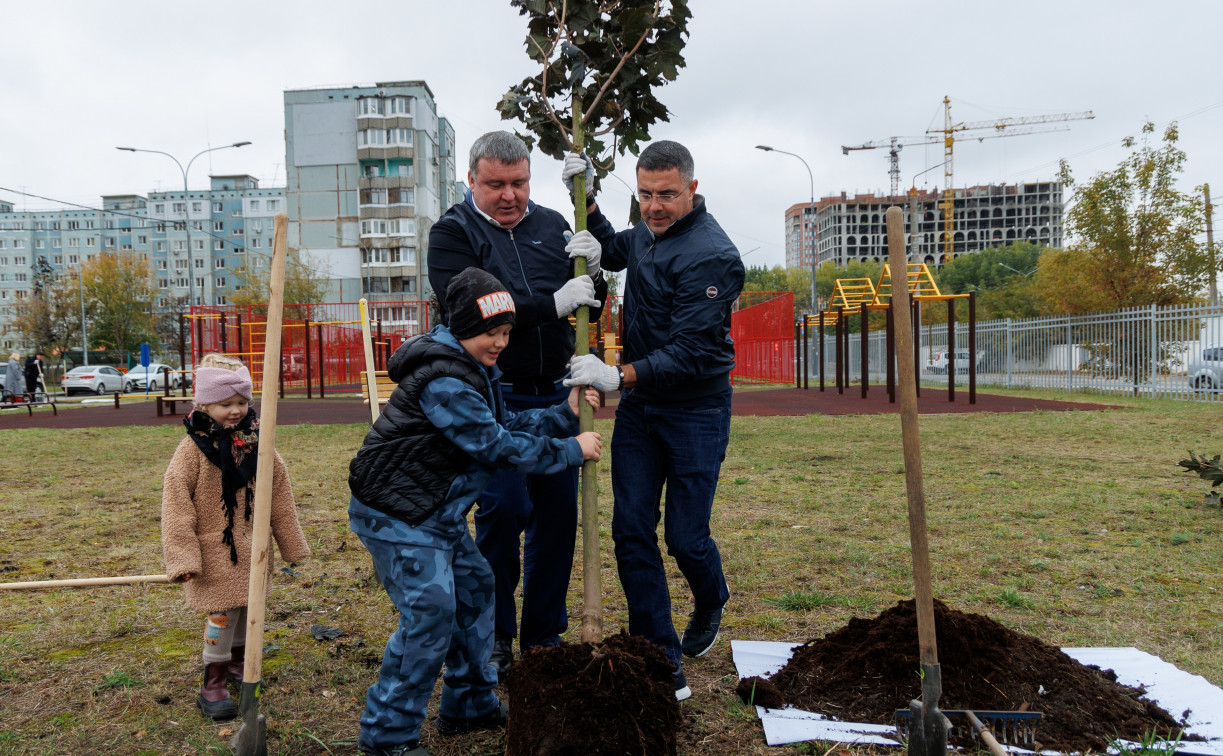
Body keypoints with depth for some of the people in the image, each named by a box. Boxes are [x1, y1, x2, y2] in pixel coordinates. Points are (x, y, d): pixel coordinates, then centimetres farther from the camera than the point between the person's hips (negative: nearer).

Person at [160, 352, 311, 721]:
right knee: (222, 612, -4)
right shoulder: (194, 446, -14)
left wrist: (291, 542, 10)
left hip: (252, 546, 5)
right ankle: (213, 683, 10)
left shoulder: (255, 441, -1)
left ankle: (237, 660, 37)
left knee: (248, 606, 15)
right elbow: (176, 500, -14)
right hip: (214, 548, -5)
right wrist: (182, 557, -18)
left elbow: (279, 493, 7)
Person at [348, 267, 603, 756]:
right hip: (395, 514, -11)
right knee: (430, 613, -12)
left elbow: (505, 424, 10)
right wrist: (572, 451, -17)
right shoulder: (443, 382, -25)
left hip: (435, 511, 11)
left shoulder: (474, 369, 9)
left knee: (474, 588, 14)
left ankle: (470, 705, 28)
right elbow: (498, 446, -25)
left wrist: (565, 413, -1)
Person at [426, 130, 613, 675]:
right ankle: (493, 636, 10)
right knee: (504, 506, -9)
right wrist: (553, 304, -22)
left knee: (559, 510, 6)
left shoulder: (553, 225, 10)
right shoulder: (452, 232, -4)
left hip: (554, 394, 5)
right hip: (493, 395, -5)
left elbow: (590, 307, 14)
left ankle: (544, 634, 21)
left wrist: (594, 273, -8)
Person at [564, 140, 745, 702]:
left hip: (695, 411, -7)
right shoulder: (648, 230, 7)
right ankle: (663, 663, 10)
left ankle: (711, 605, 37)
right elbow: (612, 254, 31)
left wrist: (620, 377, -37)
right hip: (637, 405, 7)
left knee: (685, 537, 0)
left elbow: (689, 352, -26)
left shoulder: (711, 256, -19)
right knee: (631, 529, 0)